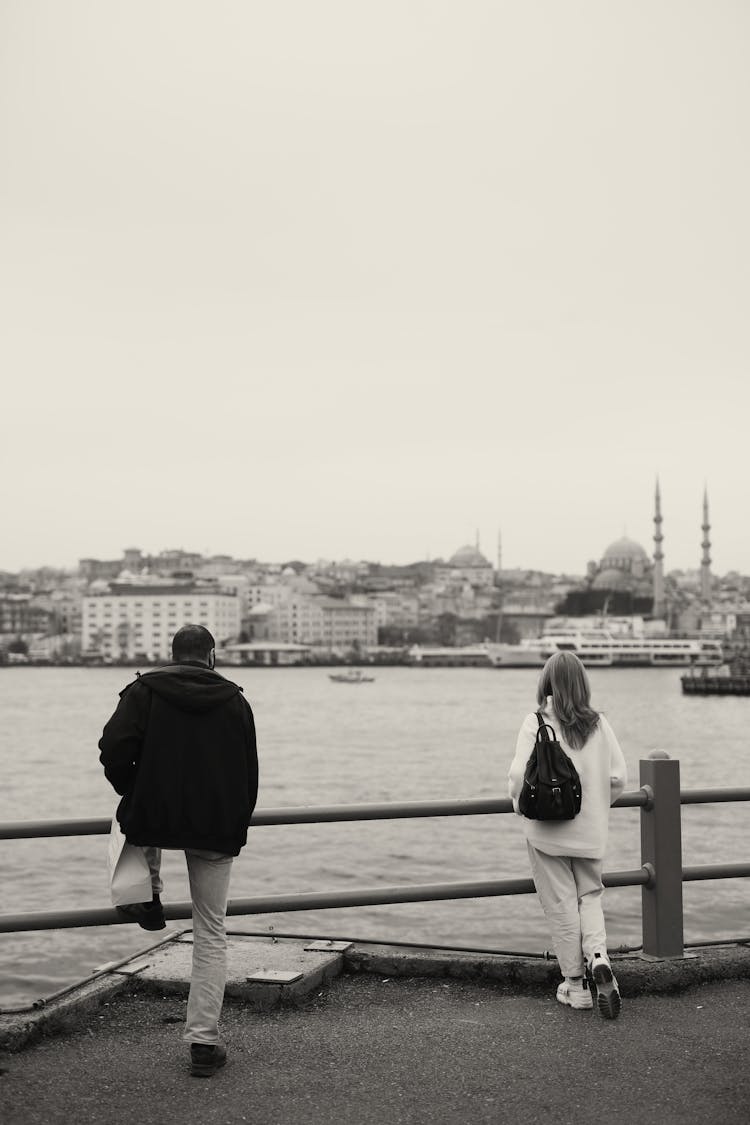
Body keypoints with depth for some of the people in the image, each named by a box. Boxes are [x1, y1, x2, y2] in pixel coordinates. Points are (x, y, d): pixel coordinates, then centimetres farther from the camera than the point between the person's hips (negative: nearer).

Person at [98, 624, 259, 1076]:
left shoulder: (144, 690, 0)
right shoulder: (235, 700, 6)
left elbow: (114, 750, -12)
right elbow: (250, 774, 9)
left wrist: (135, 796, 7)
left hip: (156, 818, -1)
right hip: (218, 831, 1)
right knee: (212, 934, 8)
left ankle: (148, 896, 28)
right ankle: (204, 1042, 7)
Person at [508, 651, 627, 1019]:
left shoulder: (536, 723, -13)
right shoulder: (599, 725, -3)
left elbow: (520, 775, -17)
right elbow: (618, 777, -1)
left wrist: (521, 805, 4)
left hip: (547, 830, -3)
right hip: (591, 830, 3)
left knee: (561, 905, 7)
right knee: (590, 895, 19)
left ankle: (575, 985, 15)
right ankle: (598, 955, -6)